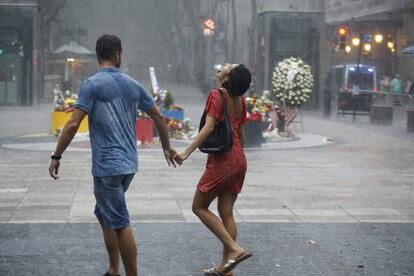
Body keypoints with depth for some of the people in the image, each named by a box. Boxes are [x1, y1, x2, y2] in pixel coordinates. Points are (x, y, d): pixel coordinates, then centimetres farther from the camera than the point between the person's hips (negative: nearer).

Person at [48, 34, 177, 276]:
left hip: (107, 166, -7)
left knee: (120, 224, -3)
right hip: (129, 164, 7)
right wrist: (167, 147, 31)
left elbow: (73, 125, -15)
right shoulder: (133, 85, 9)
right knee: (105, 215, 20)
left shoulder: (92, 84, -9)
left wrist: (56, 157, -7)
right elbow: (158, 116, 17)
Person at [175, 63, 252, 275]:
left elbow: (209, 127, -21)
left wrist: (188, 151, -23)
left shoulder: (216, 95, -12)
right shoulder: (240, 100, 10)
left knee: (199, 207, 4)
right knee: (226, 212, 10)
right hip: (238, 160, 8)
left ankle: (235, 249, -6)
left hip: (221, 160, -8)